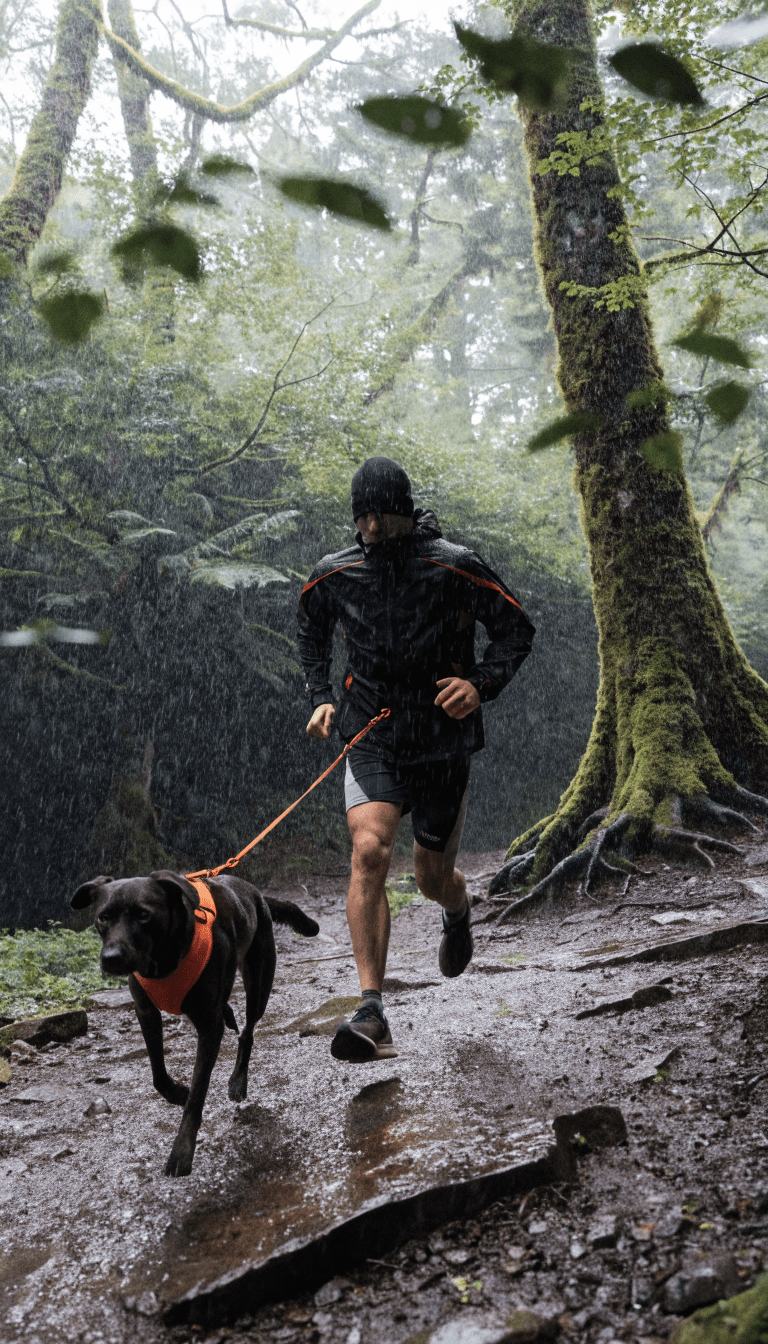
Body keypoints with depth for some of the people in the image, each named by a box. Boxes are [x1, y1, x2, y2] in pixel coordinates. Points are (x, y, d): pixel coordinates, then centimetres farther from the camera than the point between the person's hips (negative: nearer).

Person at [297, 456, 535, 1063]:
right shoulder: (334, 575, -1)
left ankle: (458, 911, 51)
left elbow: (518, 630, 0)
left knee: (433, 879, 10)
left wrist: (482, 683, -17)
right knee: (369, 852, -23)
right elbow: (312, 634, 20)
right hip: (373, 743, 1)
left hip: (442, 747, -1)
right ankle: (372, 1015, -21)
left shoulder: (457, 568, -10)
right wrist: (321, 698, 7)